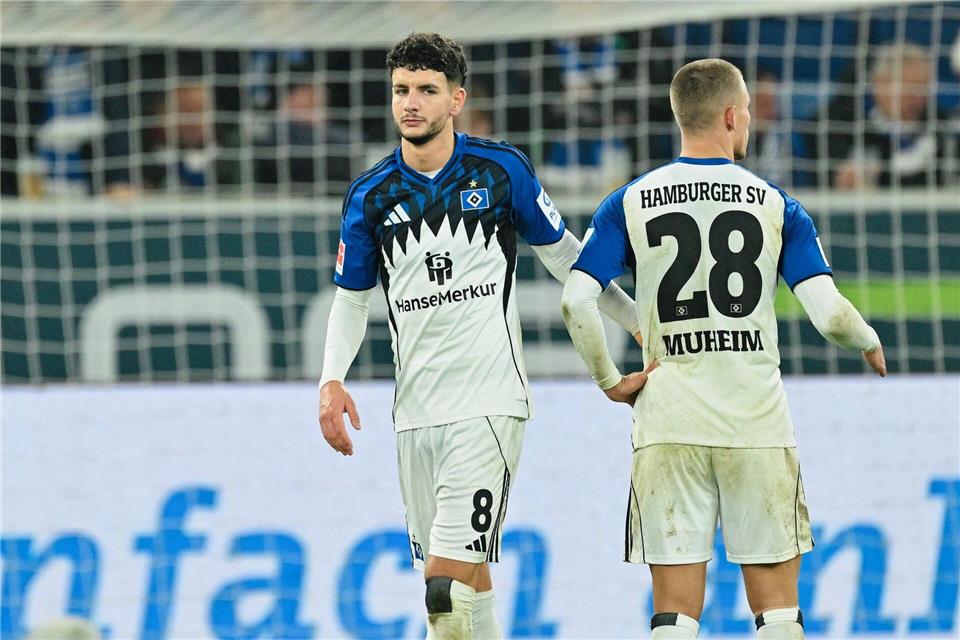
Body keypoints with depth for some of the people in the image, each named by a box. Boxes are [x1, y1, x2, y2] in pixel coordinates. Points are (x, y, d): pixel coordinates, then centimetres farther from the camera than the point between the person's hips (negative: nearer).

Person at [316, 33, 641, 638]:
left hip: (489, 405, -4)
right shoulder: (370, 195, 5)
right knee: (467, 577, 9)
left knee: (449, 587, -16)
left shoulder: (502, 168, -2)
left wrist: (640, 322, 13)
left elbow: (565, 256, 11)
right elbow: (351, 298, 15)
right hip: (416, 411, 4)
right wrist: (332, 380, -1)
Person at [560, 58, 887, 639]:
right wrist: (871, 343, 13)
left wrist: (609, 380, 5)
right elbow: (830, 315, -8)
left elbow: (576, 302, -8)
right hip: (759, 426, -1)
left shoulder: (630, 204, 3)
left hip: (668, 427, 1)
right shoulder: (777, 206, 1)